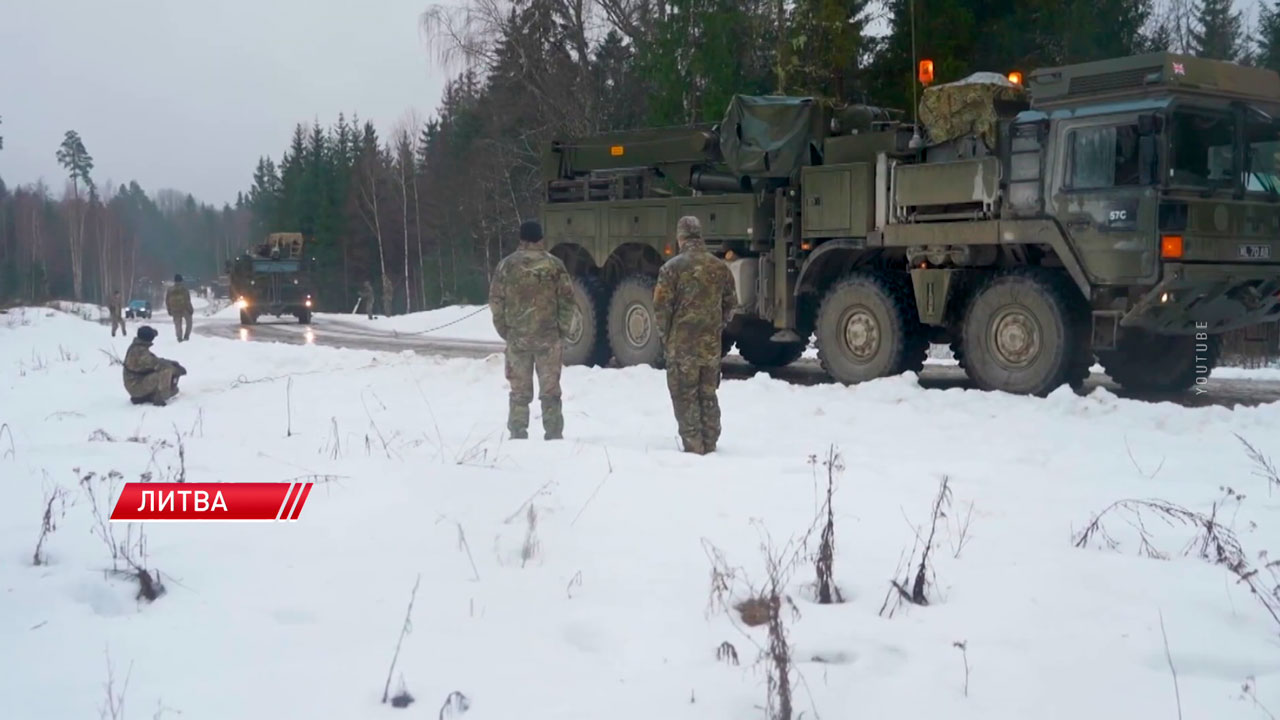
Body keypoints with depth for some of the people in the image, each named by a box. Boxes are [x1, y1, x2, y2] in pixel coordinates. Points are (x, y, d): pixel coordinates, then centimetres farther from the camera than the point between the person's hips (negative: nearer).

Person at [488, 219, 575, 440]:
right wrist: (562, 330, 6)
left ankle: (518, 436, 10)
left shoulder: (507, 265, 1)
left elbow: (496, 301, 1)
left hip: (516, 338, 1)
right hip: (549, 337, -1)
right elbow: (566, 300, -3)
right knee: (550, 391, 6)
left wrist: (504, 331, 10)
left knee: (519, 392, 9)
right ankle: (553, 436, 7)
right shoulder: (554, 265, -2)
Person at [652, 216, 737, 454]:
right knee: (708, 395, 14)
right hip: (711, 345, 5)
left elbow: (661, 307, -10)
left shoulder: (673, 267, -10)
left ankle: (693, 446, 3)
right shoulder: (720, 267, 5)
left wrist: (664, 336, 4)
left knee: (685, 397, 3)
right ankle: (710, 444, 20)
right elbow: (731, 302, 11)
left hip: (681, 345, -4)